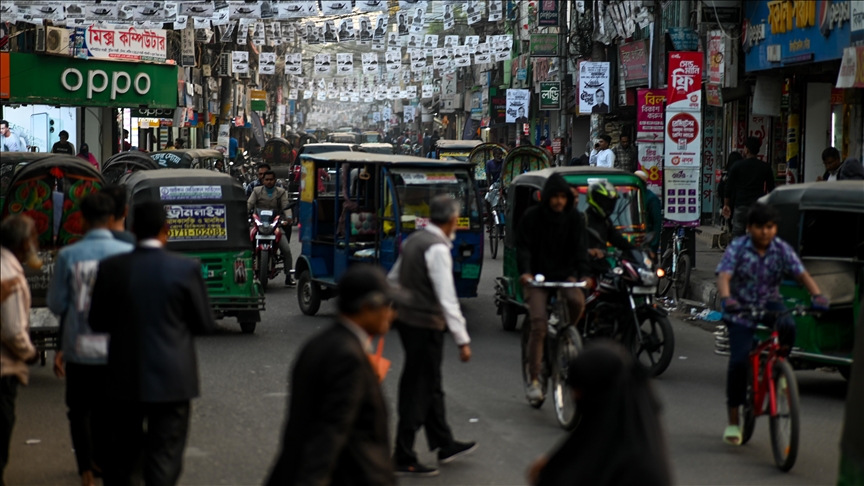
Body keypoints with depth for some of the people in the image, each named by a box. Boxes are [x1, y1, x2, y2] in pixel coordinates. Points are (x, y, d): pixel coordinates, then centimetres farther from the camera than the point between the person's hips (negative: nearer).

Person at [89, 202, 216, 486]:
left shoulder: (111, 268, -5)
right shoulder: (186, 269, -11)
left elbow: (97, 322, 3)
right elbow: (205, 324, -4)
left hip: (124, 378, 3)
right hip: (171, 379, -3)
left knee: (122, 454, 17)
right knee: (164, 461, 0)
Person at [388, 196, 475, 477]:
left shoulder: (414, 240, 8)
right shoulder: (438, 248, -19)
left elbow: (393, 280, 20)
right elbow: (447, 299, -24)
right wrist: (462, 340, -23)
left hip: (406, 318, 9)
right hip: (425, 325, -9)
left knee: (431, 386, 20)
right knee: (418, 392, -1)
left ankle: (444, 445, 33)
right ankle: (403, 459, 4)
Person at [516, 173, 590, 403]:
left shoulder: (574, 218, 3)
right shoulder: (532, 217, -3)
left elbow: (580, 248, -3)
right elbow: (523, 247, -6)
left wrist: (583, 274, -19)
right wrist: (525, 271, -24)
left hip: (564, 274, 2)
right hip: (537, 276, -2)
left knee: (577, 300, -31)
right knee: (538, 324, -15)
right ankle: (533, 379, -6)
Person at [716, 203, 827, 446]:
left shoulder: (782, 249, -5)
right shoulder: (737, 248, -13)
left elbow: (802, 274, -14)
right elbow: (724, 276, -26)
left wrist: (817, 295, -34)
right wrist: (726, 299, -47)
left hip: (770, 304, 2)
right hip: (741, 311, -2)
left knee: (787, 327, -33)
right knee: (739, 361, -15)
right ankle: (733, 421, -3)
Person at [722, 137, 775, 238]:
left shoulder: (737, 166, -1)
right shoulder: (766, 168, 5)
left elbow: (729, 187, 0)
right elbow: (771, 189, 7)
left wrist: (726, 205, 7)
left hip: (741, 206, -2)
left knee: (737, 233, 3)